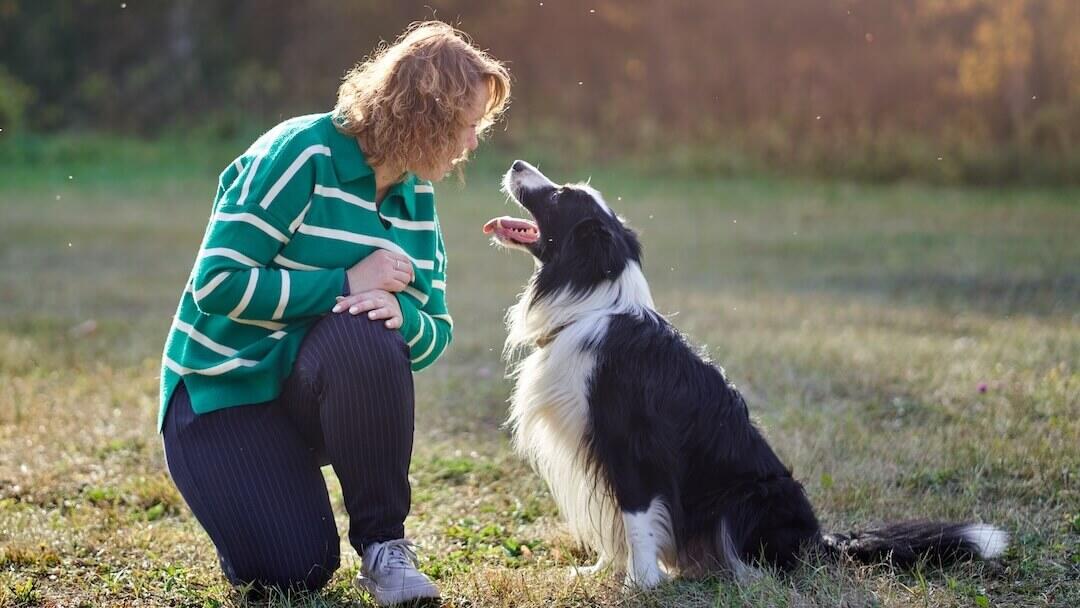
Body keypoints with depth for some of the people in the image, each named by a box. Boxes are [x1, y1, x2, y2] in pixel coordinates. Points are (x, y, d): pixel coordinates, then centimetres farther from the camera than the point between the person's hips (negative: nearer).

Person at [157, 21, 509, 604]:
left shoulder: (417, 198, 3)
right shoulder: (301, 153, -18)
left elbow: (435, 331, 0)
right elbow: (217, 284, -23)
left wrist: (401, 312, -25)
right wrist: (346, 283, -25)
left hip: (315, 394, 5)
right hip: (226, 388, -5)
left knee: (365, 331, -33)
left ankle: (384, 545, -17)